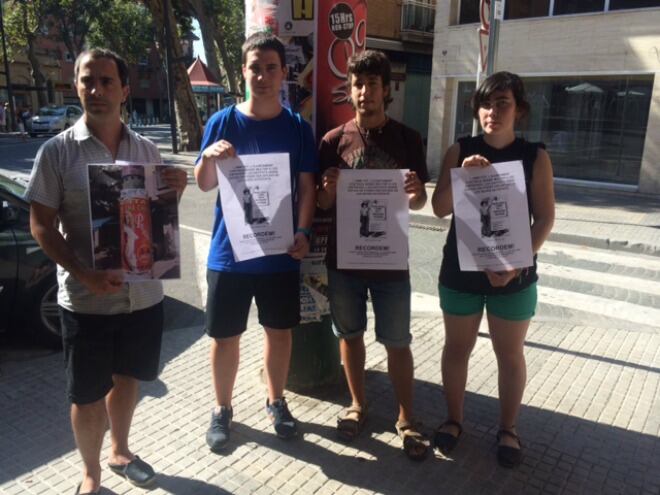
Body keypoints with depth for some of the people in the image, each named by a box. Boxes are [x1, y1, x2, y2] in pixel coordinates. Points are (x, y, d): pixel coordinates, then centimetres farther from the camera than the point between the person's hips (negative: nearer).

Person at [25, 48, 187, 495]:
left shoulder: (147, 150, 4)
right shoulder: (57, 151, -6)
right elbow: (41, 226, -6)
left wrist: (175, 191, -10)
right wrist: (85, 275, -20)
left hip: (144, 294, 4)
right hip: (87, 300, -3)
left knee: (127, 379, 21)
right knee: (88, 395, 10)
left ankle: (120, 452, 45)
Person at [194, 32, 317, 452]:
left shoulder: (298, 127, 1)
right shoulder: (222, 121, -2)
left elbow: (307, 187, 1)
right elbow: (204, 184, 1)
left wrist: (303, 233, -14)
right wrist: (210, 158, -21)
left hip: (281, 252, 1)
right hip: (229, 252, -1)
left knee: (280, 330, 14)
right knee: (225, 336, 8)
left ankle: (276, 401, 35)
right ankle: (222, 409, 29)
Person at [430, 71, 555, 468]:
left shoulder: (535, 156, -3)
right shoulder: (460, 150, -2)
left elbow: (545, 218, -5)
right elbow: (440, 209, -5)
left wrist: (517, 263, -17)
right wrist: (461, 176, -23)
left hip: (514, 275, 0)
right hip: (460, 270, 1)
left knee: (510, 354, 11)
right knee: (457, 348, 12)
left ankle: (508, 429, 30)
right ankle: (454, 419, 31)